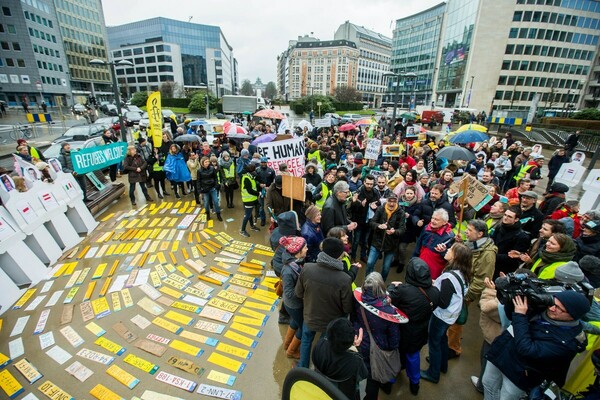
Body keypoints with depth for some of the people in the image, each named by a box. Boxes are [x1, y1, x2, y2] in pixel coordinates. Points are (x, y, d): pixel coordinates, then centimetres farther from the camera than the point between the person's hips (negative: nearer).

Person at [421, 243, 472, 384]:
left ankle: (433, 374, 31)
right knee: (442, 338, 29)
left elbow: (443, 303, -26)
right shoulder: (462, 274, -7)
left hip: (441, 315, -8)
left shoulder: (449, 277, -33)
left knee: (434, 342, 13)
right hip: (451, 314, 8)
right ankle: (442, 364, 51)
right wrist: (437, 283, -3)